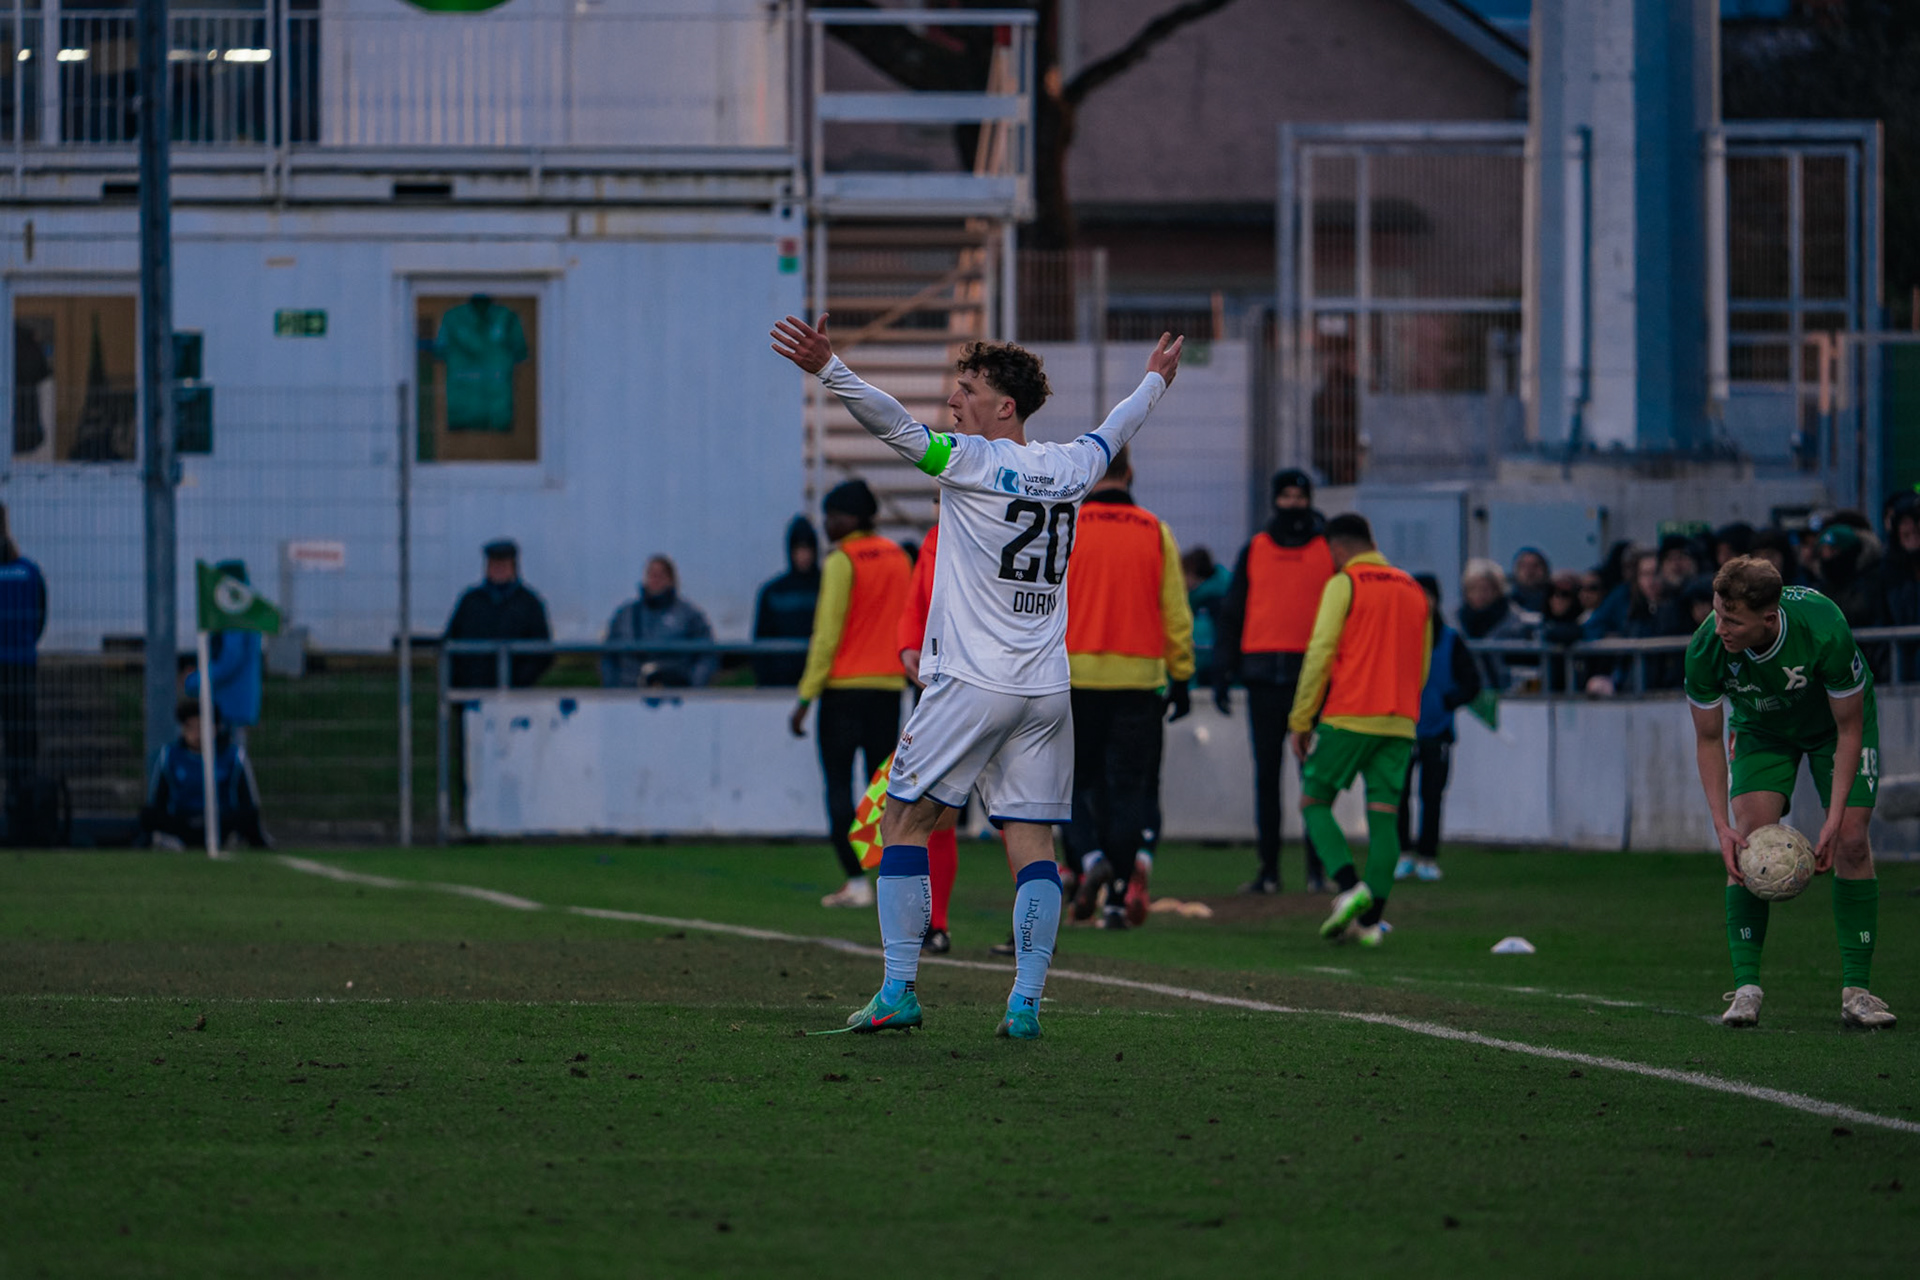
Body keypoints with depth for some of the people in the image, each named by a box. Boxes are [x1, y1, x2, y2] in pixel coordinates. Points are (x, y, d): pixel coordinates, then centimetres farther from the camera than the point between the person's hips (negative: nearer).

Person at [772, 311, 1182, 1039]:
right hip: (1046, 689, 6)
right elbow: (1114, 433, 31)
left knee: (904, 821, 3)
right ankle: (1026, 1001, -3)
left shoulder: (970, 461, -7)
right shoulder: (1068, 469, 10)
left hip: (971, 683, -5)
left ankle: (898, 990, -3)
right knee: (1032, 840, 4)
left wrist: (828, 370, -26)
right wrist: (1155, 381, 49)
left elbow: (892, 424, -20)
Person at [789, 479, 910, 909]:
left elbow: (827, 635, -13)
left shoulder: (842, 562, -10)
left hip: (844, 685, -6)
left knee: (838, 784, 0)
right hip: (890, 684, 6)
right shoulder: (898, 557, 10)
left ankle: (855, 881, -8)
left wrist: (806, 697, -11)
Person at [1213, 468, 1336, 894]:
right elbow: (1232, 614, 15)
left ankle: (1317, 868, -1)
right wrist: (1222, 672, 7)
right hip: (1264, 675, 2)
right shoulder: (1255, 550, 13)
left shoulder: (1329, 550, 7)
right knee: (1266, 773, 3)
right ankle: (1269, 867, 6)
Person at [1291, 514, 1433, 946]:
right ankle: (1370, 920, -3)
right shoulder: (1414, 591, 17)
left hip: (1349, 716, -5)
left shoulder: (1344, 585, -3)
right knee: (1384, 814, 3)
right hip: (1400, 723, 5)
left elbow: (1319, 654, -8)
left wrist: (1300, 720, -4)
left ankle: (1349, 887, -15)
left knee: (1314, 801, 5)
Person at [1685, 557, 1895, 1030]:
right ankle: (1746, 987, -13)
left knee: (1851, 841, -14)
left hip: (1834, 721, -1)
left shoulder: (1824, 631, -40)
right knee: (1749, 836, -17)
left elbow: (1849, 729, -26)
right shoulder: (1706, 649, -32)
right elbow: (1708, 741, -16)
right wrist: (1721, 826, -25)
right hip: (1762, 730, 1)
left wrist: (1834, 822, -29)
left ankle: (1857, 990, -6)